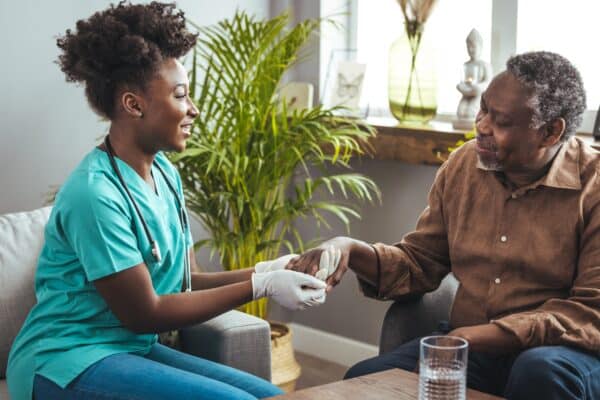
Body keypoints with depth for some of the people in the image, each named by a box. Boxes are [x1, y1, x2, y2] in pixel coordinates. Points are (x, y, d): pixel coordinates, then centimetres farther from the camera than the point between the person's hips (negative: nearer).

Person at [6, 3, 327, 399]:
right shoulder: (95, 193, -22)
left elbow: (184, 282, 8)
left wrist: (264, 271, -8)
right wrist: (260, 287, -17)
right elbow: (144, 315, -17)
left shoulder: (165, 174, 5)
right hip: (69, 361, -8)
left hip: (132, 350, 8)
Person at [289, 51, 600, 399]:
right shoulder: (463, 165, 7)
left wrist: (481, 337, -22)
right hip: (469, 348, 3)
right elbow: (419, 265, 14)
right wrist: (351, 251, -6)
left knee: (542, 371, -38)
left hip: (564, 353, -3)